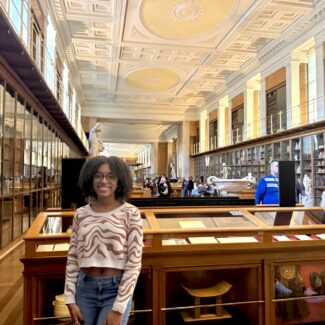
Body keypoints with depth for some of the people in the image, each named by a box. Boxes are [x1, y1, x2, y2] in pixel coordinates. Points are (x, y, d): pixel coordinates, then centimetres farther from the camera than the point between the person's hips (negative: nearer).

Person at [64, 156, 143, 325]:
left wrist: (118, 309, -12)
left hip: (116, 290, -3)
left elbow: (134, 263, -10)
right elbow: (72, 259, 7)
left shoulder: (130, 213, -9)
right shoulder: (81, 214, 2)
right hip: (85, 289, 4)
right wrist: (70, 300, 2)